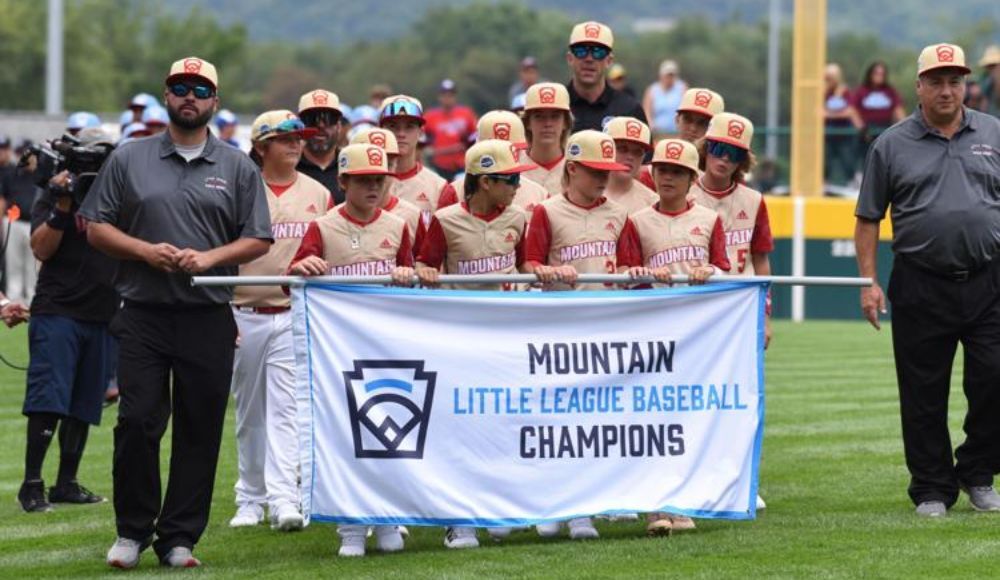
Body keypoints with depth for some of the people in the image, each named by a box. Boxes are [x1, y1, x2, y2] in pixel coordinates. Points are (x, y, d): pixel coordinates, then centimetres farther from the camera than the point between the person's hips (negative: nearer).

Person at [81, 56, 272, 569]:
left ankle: (180, 537, 9)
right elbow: (97, 228, 7)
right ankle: (132, 531, 6)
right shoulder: (128, 160, 9)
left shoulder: (238, 168, 10)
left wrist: (207, 258, -9)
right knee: (137, 421, -7)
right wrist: (147, 251, -9)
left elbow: (258, 240, 8)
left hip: (209, 319, 1)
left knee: (199, 431, 1)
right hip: (143, 315, -1)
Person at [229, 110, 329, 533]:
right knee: (248, 412, 8)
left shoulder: (317, 194, 9)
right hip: (245, 315, 0)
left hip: (294, 315, 0)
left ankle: (284, 499, -18)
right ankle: (250, 500, 17)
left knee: (285, 409, -10)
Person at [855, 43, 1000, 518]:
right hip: (921, 288, -1)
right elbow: (868, 219, 6)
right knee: (924, 394, 3)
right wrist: (869, 282, -3)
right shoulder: (892, 145, 5)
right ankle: (932, 490, 13)